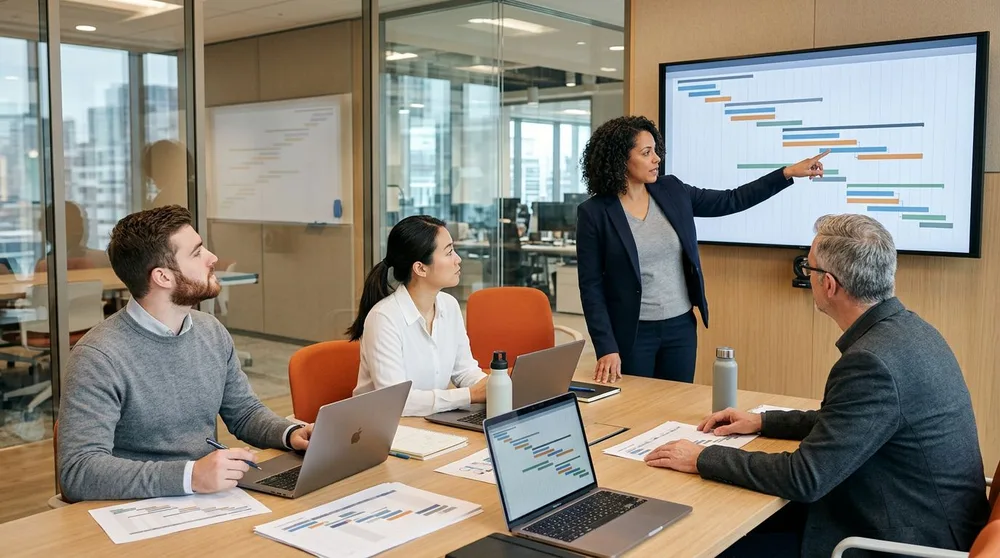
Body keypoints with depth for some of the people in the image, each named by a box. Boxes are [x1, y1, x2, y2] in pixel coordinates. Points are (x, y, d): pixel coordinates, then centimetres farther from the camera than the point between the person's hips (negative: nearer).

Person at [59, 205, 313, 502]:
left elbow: (245, 412, 16)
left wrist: (291, 433, -4)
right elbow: (78, 470, -22)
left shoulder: (212, 332, 5)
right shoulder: (97, 357, -15)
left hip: (211, 498, 6)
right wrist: (189, 476, -32)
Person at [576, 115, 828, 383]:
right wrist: (606, 348, -16)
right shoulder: (594, 212, -11)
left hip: (681, 327, 5)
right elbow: (591, 287, -11)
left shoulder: (671, 191, 2)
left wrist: (788, 173, 4)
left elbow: (731, 201, 10)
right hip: (632, 333, -4)